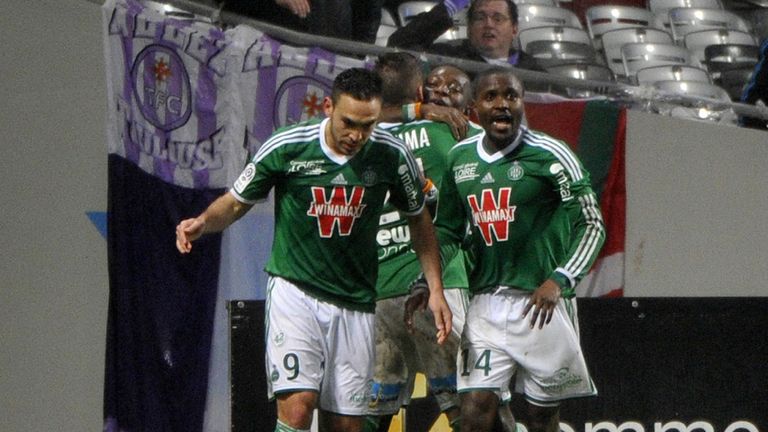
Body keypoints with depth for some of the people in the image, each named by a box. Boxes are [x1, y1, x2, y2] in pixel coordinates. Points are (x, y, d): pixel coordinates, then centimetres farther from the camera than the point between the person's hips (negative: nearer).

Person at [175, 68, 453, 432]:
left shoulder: (391, 155, -6)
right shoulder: (285, 147, -11)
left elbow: (418, 218, 12)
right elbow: (237, 202, 4)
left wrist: (435, 290, 8)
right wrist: (202, 222, -17)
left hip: (355, 304, 3)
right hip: (294, 290, -2)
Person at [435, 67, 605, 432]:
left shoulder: (549, 155, -8)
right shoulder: (460, 158, 8)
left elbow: (592, 225, -6)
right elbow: (447, 230, 20)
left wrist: (559, 280, -18)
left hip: (541, 303, -4)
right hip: (485, 302, 4)